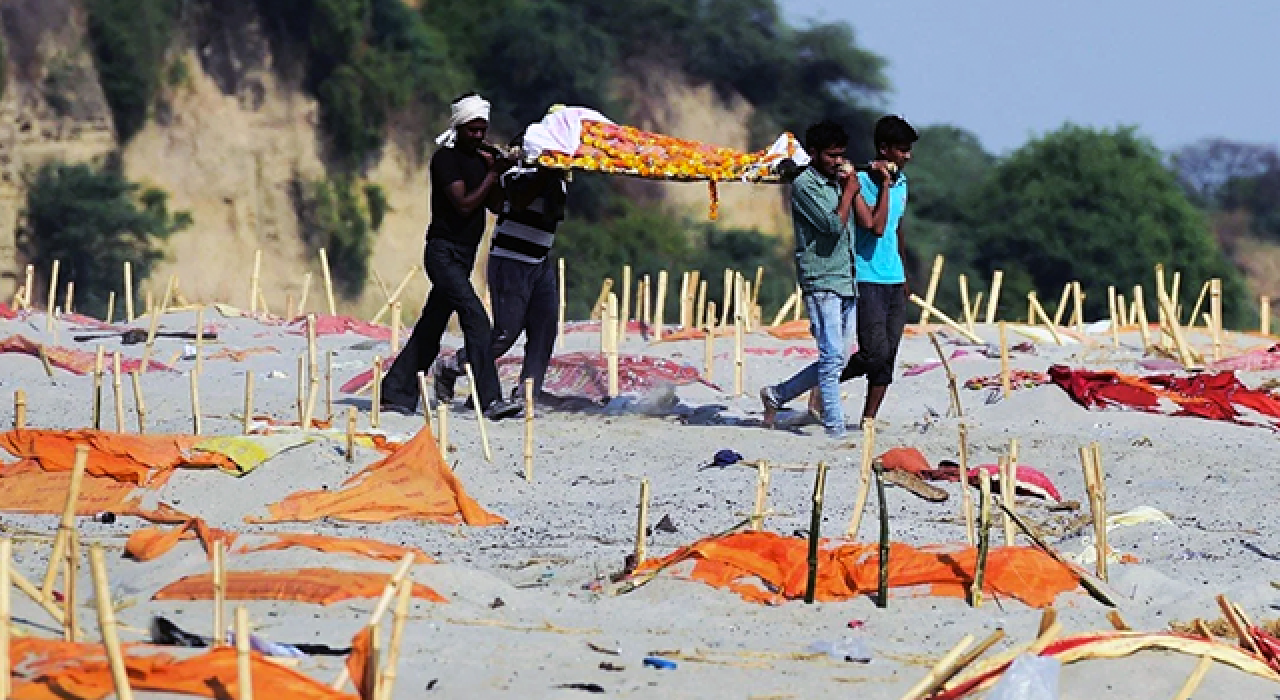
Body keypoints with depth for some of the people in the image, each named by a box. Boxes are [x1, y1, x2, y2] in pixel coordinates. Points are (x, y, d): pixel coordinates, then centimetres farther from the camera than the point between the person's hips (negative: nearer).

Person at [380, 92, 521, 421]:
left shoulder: (482, 156, 14)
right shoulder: (446, 158, -10)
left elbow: (494, 203, 10)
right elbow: (464, 205, -17)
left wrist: (494, 169, -4)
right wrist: (492, 174, -13)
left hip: (464, 255, 9)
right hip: (443, 252, -9)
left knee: (431, 326, 12)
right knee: (475, 318, -20)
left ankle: (396, 394, 19)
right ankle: (490, 400, -27)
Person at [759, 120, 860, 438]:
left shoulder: (837, 181, 17)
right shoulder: (805, 185, -6)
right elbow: (834, 226, -16)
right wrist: (849, 189, -7)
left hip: (847, 283, 8)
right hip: (821, 283, -8)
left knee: (836, 361, 9)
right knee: (833, 358, -12)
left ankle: (776, 395, 23)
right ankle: (835, 430, -11)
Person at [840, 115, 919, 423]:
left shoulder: (901, 182, 12)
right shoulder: (861, 182, -12)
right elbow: (875, 227, -23)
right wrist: (884, 184, -20)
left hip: (894, 282, 7)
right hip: (867, 280, -7)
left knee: (888, 357, 3)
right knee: (874, 354, -14)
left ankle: (869, 419, 7)